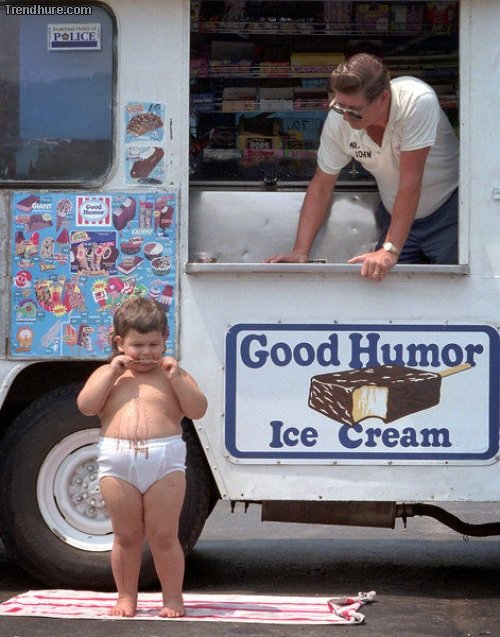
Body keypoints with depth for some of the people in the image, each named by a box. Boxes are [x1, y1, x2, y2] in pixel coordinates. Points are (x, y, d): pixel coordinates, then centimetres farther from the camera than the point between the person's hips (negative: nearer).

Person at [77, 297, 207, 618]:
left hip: (165, 462, -1)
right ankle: (126, 596, 18)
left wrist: (176, 378, -11)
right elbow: (86, 406, -4)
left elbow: (198, 410, -1)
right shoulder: (107, 374, 11)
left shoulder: (172, 374, 9)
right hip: (117, 463, 1)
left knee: (164, 537, 1)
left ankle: (173, 596, 12)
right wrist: (112, 373, -8)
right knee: (127, 536, 8)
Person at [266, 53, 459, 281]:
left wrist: (390, 250, -33)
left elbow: (410, 183, -31)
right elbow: (321, 186, -5)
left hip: (446, 210, -4)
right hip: (395, 215, 4)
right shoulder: (338, 120, -16)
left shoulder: (417, 101, -30)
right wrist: (300, 252, -13)